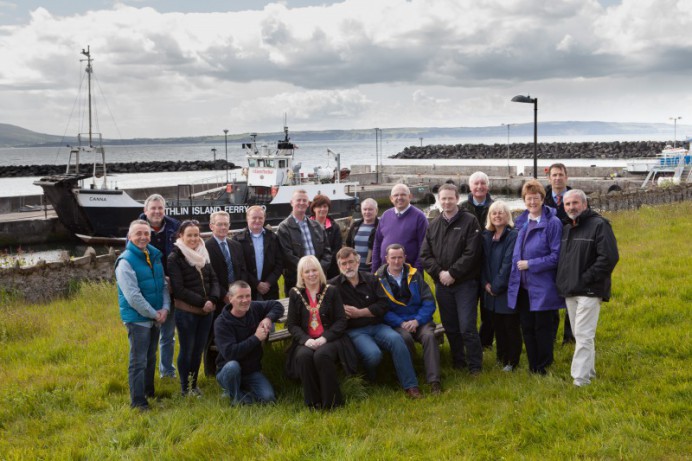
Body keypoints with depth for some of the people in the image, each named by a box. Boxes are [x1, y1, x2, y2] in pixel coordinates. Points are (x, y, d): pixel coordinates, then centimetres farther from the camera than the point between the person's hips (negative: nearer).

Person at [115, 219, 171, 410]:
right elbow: (133, 296, -20)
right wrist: (154, 314, -16)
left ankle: (149, 392, 33)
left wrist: (165, 308, -6)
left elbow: (164, 284, 10)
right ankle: (137, 401, 3)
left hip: (155, 317, 7)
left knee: (151, 358, 19)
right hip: (137, 318, -7)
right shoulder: (126, 261, -16)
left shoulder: (155, 256, 7)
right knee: (138, 361, -4)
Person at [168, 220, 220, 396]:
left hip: (206, 311, 5)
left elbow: (214, 279, 9)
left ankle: (194, 384, 27)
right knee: (187, 350, 5)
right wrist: (202, 302, -15)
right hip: (186, 311, -5)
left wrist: (213, 300, -9)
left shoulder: (204, 254, 9)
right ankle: (185, 387, 19)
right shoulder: (175, 258, -8)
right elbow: (178, 289, -13)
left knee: (198, 350, 12)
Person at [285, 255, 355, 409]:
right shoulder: (295, 293, 10)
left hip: (329, 339, -1)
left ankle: (332, 402, -20)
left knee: (322, 355, -35)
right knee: (303, 356, -33)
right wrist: (306, 340, -13)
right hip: (306, 341, 2)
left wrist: (324, 338, -13)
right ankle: (313, 402, -19)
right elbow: (292, 324, 7)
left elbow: (341, 321, 2)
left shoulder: (331, 291, 8)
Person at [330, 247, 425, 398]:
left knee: (396, 339, -28)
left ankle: (410, 386, -21)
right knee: (373, 354, -31)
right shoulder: (333, 285, 1)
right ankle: (370, 380, 3)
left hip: (377, 326, 3)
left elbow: (383, 305, 2)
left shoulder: (371, 279, 9)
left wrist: (358, 313, -6)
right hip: (354, 331, -3)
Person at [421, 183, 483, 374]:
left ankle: (475, 366, 5)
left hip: (465, 283, -5)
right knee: (450, 327, 12)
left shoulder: (469, 221, -4)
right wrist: (439, 273, -9)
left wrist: (452, 273, -15)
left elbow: (472, 253, -13)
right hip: (442, 284, 5)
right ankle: (458, 362, 25)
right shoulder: (434, 225, 11)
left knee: (467, 327, -7)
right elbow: (425, 254, 6)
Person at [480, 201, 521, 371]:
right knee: (498, 325, 14)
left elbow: (508, 263, -16)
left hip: (508, 289, -6)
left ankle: (512, 361, 14)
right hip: (491, 290, 6)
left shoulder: (513, 235, -12)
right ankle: (501, 357, 27)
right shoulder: (486, 236, 9)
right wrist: (486, 283, -3)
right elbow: (483, 261, 9)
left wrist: (497, 286, -15)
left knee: (511, 326, 3)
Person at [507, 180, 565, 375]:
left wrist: (530, 264, -14)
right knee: (527, 328, 11)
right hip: (523, 286, 6)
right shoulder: (521, 222, 10)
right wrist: (517, 267, 9)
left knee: (542, 328, 4)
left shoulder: (552, 223, -9)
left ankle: (543, 367, 18)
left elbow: (556, 256, -12)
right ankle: (533, 366, 23)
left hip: (542, 287, -6)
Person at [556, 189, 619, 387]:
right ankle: (589, 371, 26)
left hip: (589, 291, -8)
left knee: (584, 335, -11)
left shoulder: (599, 225, -8)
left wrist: (587, 278, -16)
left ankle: (580, 379, -10)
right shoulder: (566, 229, 16)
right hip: (570, 292, 8)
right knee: (580, 335, 14)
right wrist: (563, 282, 11)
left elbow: (609, 257, -16)